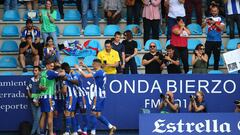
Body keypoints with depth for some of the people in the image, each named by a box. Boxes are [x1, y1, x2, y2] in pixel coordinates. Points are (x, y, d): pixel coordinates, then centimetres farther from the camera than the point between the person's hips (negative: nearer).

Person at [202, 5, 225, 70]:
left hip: (217, 41, -1)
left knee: (217, 57, 4)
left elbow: (222, 28, -9)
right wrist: (206, 22, -15)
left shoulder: (220, 19, 2)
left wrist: (214, 23, -17)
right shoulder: (208, 18, 8)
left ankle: (216, 70, 11)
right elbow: (202, 26, 5)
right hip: (209, 40, 1)